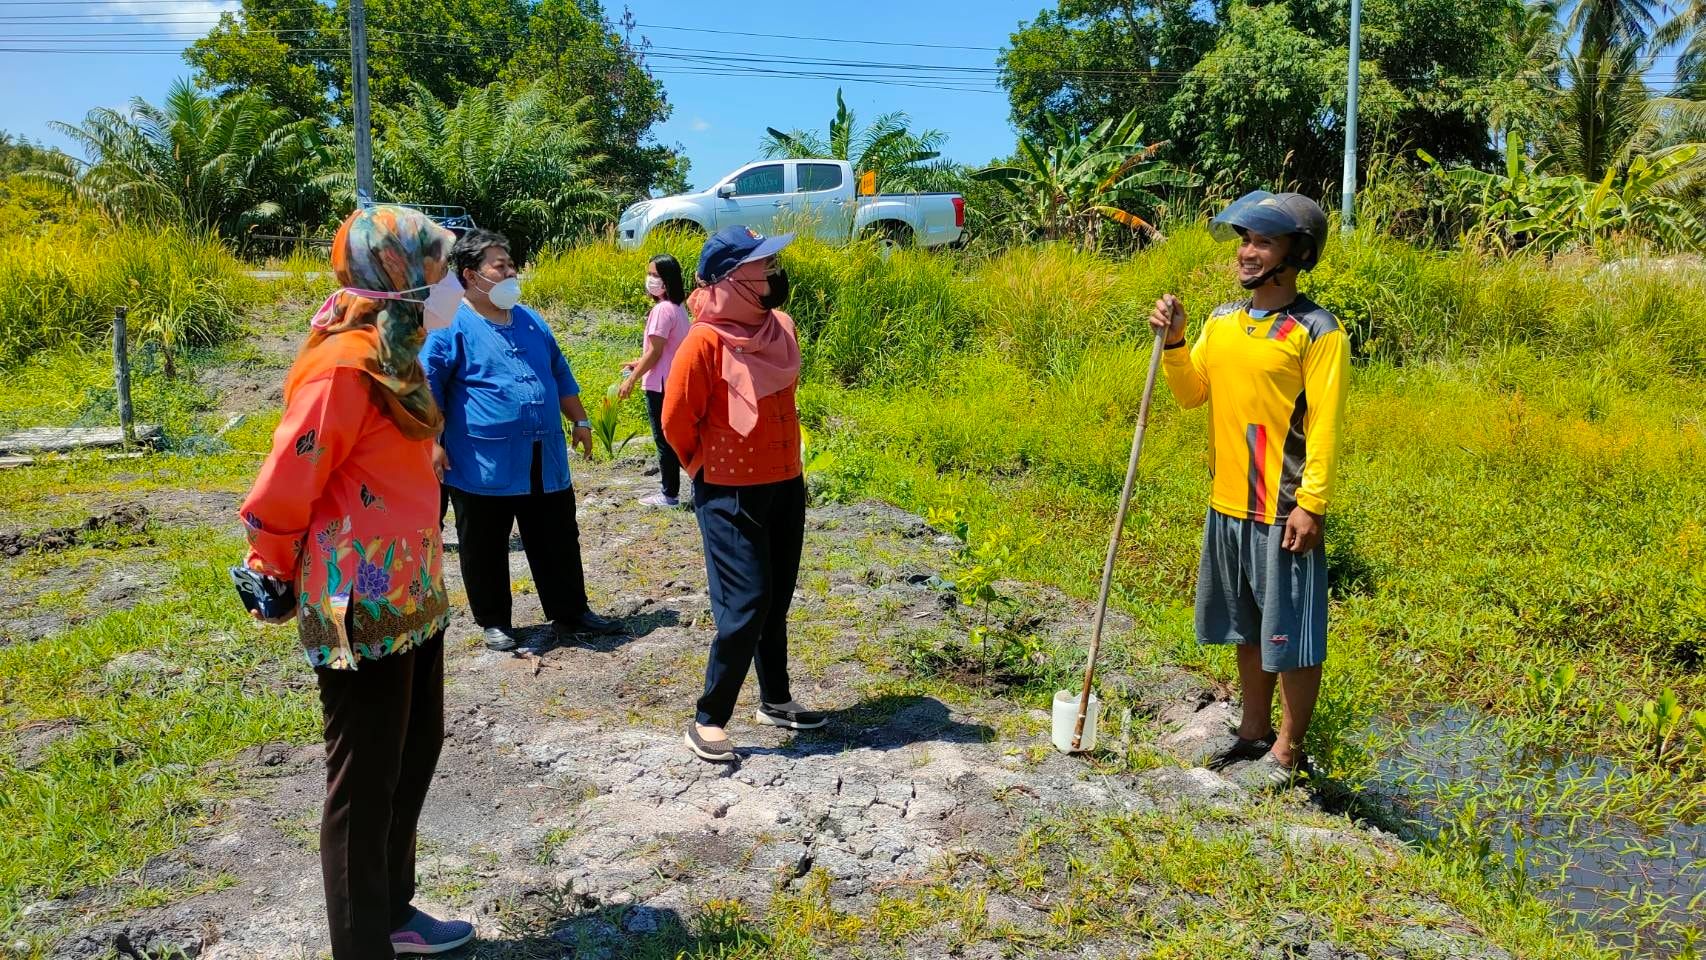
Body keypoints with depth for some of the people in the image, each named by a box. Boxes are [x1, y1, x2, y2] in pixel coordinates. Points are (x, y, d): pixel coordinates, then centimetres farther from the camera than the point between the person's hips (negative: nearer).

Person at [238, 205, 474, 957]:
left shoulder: (388, 355, 11)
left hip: (410, 596, 10)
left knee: (415, 754, 20)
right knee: (364, 784, 2)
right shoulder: (343, 366, -20)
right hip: (362, 607, -10)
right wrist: (274, 576, -3)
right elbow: (282, 489, -18)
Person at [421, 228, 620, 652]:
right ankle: (493, 622, 23)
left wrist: (580, 420, 19)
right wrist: (432, 443, -15)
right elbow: (428, 389, -9)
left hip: (545, 460, 6)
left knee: (558, 541, 11)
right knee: (485, 548, 7)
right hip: (484, 464, -5)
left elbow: (560, 376, 21)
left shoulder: (530, 321, 14)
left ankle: (570, 613, 24)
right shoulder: (451, 326, -7)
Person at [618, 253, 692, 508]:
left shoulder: (662, 309, -18)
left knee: (665, 441, 1)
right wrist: (639, 363, 21)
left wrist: (631, 380, -13)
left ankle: (669, 494, 9)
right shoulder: (677, 307, 10)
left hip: (660, 385, -9)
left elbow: (655, 351, -19)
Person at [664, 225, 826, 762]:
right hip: (731, 496, -6)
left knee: (776, 602, 15)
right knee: (746, 606, -7)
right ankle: (708, 719, 7)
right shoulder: (705, 341, -19)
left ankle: (775, 701, 30)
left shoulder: (780, 329, 1)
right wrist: (709, 468, 2)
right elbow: (676, 421, -12)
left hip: (786, 487, 6)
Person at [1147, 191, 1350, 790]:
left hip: (1283, 510, -7)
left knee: (1292, 635, 4)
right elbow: (1192, 393, 11)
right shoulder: (1221, 322, 8)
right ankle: (1254, 729, 34)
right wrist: (1173, 341, -4)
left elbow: (1325, 426, -13)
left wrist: (1312, 505, -17)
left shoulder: (1318, 332, -11)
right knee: (1247, 627, 19)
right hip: (1227, 504, 7)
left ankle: (1288, 749, 19)